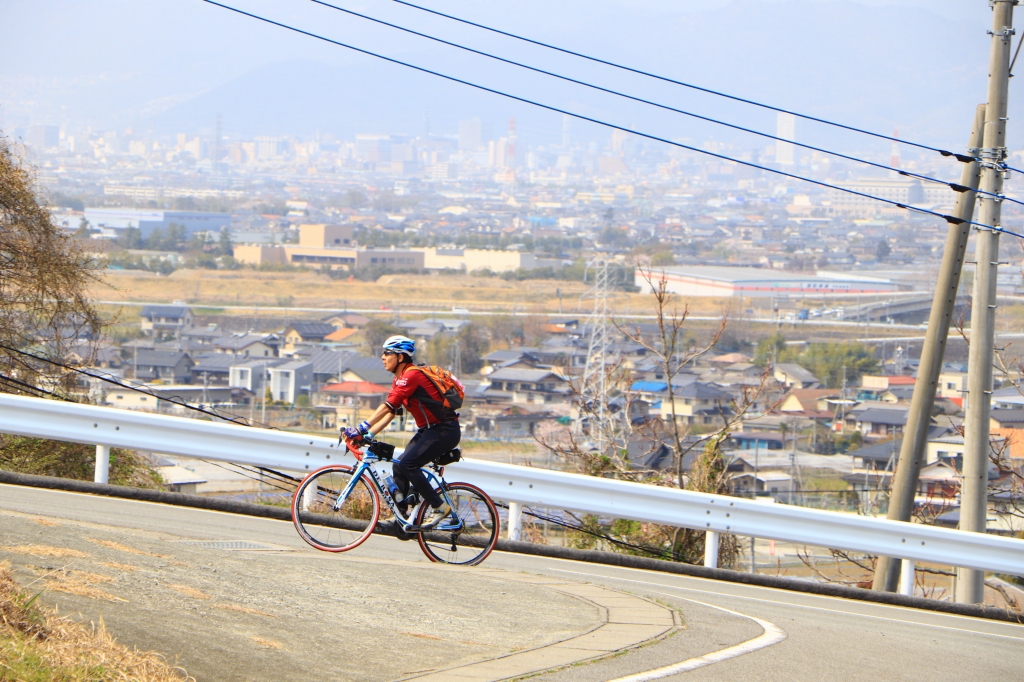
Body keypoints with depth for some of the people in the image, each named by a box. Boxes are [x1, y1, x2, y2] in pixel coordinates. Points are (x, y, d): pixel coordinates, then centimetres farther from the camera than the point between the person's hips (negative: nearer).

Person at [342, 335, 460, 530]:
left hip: (445, 431, -10)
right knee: (398, 466, 5)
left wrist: (361, 428, -29)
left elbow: (388, 407, -26)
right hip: (428, 429, 10)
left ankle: (439, 507, -11)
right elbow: (390, 413, 11)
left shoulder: (412, 375, -19)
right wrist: (367, 435, 0)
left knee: (406, 464, -20)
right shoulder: (400, 380, 12)